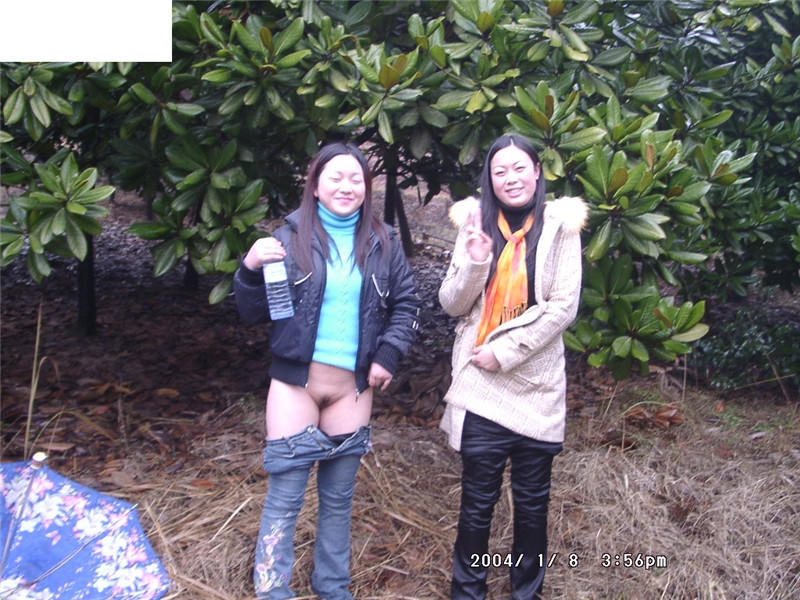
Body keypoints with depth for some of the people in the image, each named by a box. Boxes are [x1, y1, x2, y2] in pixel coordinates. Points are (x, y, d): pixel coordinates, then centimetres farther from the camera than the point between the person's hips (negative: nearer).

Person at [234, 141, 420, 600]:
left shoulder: (382, 243, 4)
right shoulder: (291, 238, -3)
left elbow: (407, 304, 12)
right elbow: (254, 313, -3)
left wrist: (388, 355, -1)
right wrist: (251, 269, -22)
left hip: (352, 387, 3)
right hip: (295, 383, -2)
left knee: (339, 498, 16)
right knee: (284, 500, 1)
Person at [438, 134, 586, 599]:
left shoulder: (560, 224, -2)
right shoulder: (476, 222, 4)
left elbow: (564, 307, -7)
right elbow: (452, 305, 4)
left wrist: (504, 353, -12)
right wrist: (474, 263, -14)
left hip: (537, 383, 0)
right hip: (479, 384, 1)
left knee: (532, 498, 13)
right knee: (478, 499, 7)